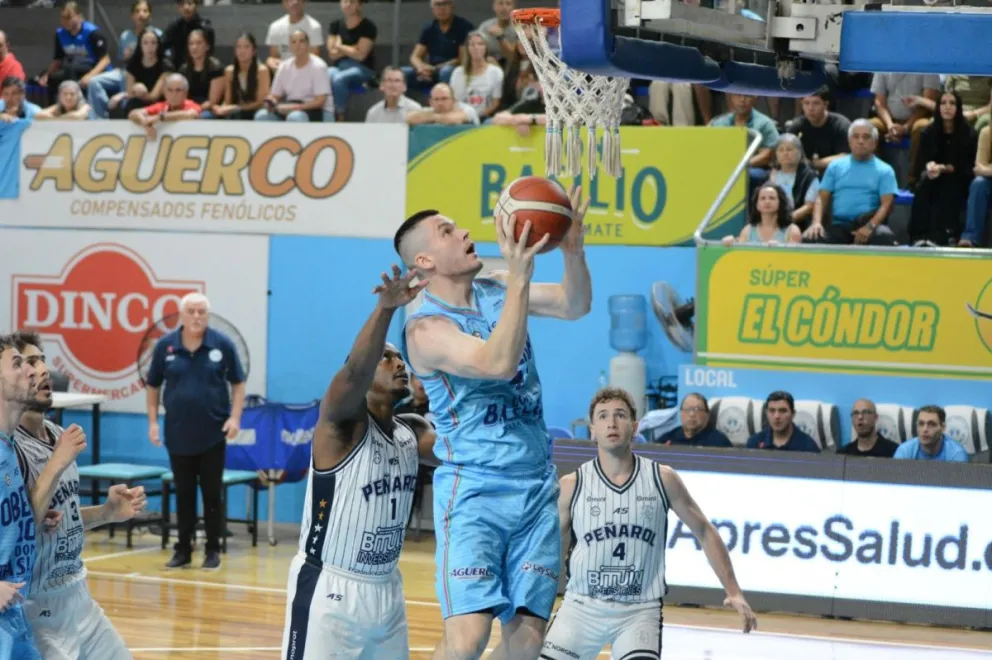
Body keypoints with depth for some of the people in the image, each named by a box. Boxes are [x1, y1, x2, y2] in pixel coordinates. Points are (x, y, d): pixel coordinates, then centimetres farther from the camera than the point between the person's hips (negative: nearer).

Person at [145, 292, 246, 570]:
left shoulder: (223, 344, -4)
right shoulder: (165, 346, -1)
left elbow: (238, 383, 2)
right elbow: (153, 386, 8)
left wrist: (235, 417, -8)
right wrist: (153, 421, 1)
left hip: (213, 435, -1)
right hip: (178, 435, 1)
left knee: (212, 495, 4)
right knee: (184, 495, 9)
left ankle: (213, 551, 13)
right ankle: (183, 550, 17)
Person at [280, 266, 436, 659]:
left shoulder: (412, 432, 7)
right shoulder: (342, 423, -14)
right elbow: (354, 374, -33)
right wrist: (385, 308, -49)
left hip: (386, 589, 8)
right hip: (330, 590, -7)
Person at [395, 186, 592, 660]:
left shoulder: (498, 290, 8)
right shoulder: (426, 327, -12)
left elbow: (574, 306, -2)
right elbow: (498, 363, -27)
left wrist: (573, 251, -20)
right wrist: (519, 278, -31)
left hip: (537, 485, 6)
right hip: (474, 490, -6)